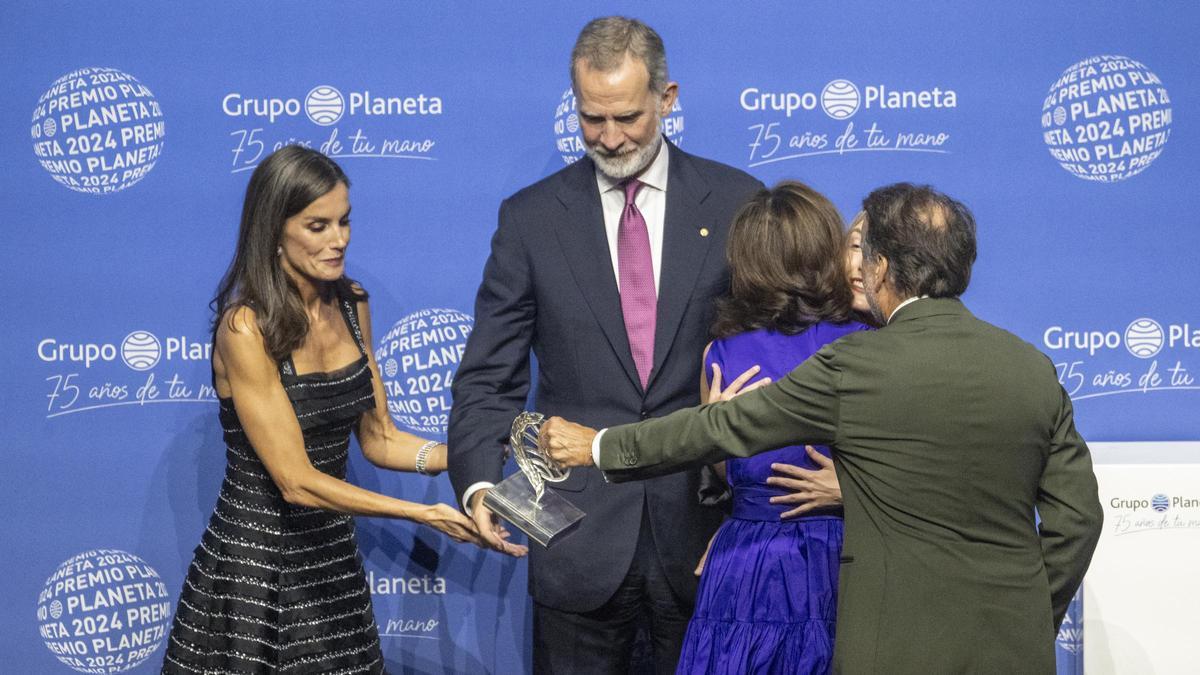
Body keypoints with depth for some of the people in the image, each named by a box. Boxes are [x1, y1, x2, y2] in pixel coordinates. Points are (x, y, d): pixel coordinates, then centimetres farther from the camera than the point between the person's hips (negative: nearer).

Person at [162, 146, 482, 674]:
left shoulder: (350, 305, 3)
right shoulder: (245, 327, -18)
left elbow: (377, 438, 8)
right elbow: (297, 482, -20)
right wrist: (424, 514, -24)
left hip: (334, 560, 6)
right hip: (254, 569, -6)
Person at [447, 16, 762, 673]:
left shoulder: (736, 201, 1)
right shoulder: (531, 217, 1)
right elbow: (488, 378, 1)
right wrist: (480, 484, -16)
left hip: (703, 526, 0)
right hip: (579, 538, 0)